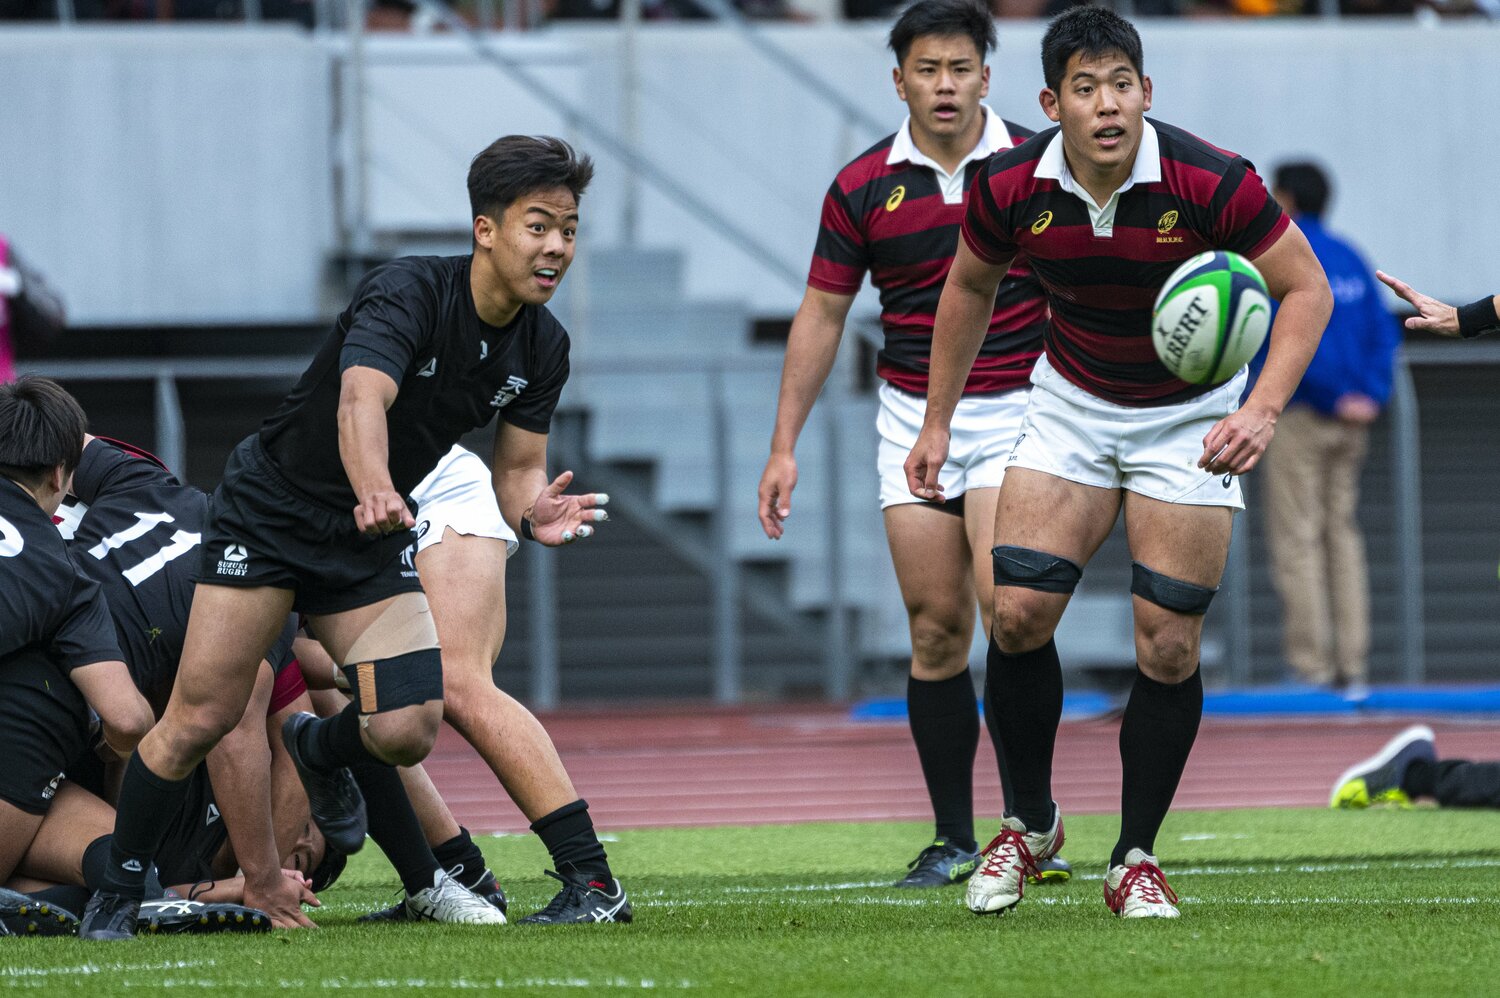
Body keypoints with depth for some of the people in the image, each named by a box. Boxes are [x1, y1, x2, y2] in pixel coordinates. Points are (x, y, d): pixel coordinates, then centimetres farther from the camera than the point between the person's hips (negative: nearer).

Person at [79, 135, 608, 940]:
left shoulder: (542, 347, -4)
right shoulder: (406, 292, -25)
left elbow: (519, 467, 4)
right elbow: (361, 399, -41)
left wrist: (534, 512, -21)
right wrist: (374, 490, -61)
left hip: (371, 543, 5)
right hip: (269, 511, -5)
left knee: (407, 731, -12)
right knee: (199, 721, -11)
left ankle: (316, 750, 25)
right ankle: (115, 895, 8)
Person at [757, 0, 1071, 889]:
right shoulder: (863, 187, 3)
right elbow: (822, 314, 9)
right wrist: (785, 445, 6)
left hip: (1017, 411, -2)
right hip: (913, 417, 2)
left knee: (1006, 606, -18)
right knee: (936, 630, 0)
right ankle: (954, 840, 7)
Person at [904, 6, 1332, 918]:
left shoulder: (1210, 183, -26)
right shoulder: (1011, 189, -16)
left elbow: (1306, 288, -16)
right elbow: (971, 286, 5)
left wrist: (1262, 412, -29)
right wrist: (938, 423, 9)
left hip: (1190, 421, -2)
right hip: (1070, 404, 2)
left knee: (1170, 646, -7)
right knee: (1019, 612, -10)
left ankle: (1136, 858, 8)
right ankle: (1031, 822, 12)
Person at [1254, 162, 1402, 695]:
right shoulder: (1350, 259, 13)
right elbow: (1384, 332, 8)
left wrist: (1336, 398, -14)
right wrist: (1373, 395, -2)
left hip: (1299, 415, -7)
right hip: (1352, 425, 7)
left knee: (1297, 541, -5)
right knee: (1342, 535, 10)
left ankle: (1311, 668, -8)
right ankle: (1352, 667, 7)